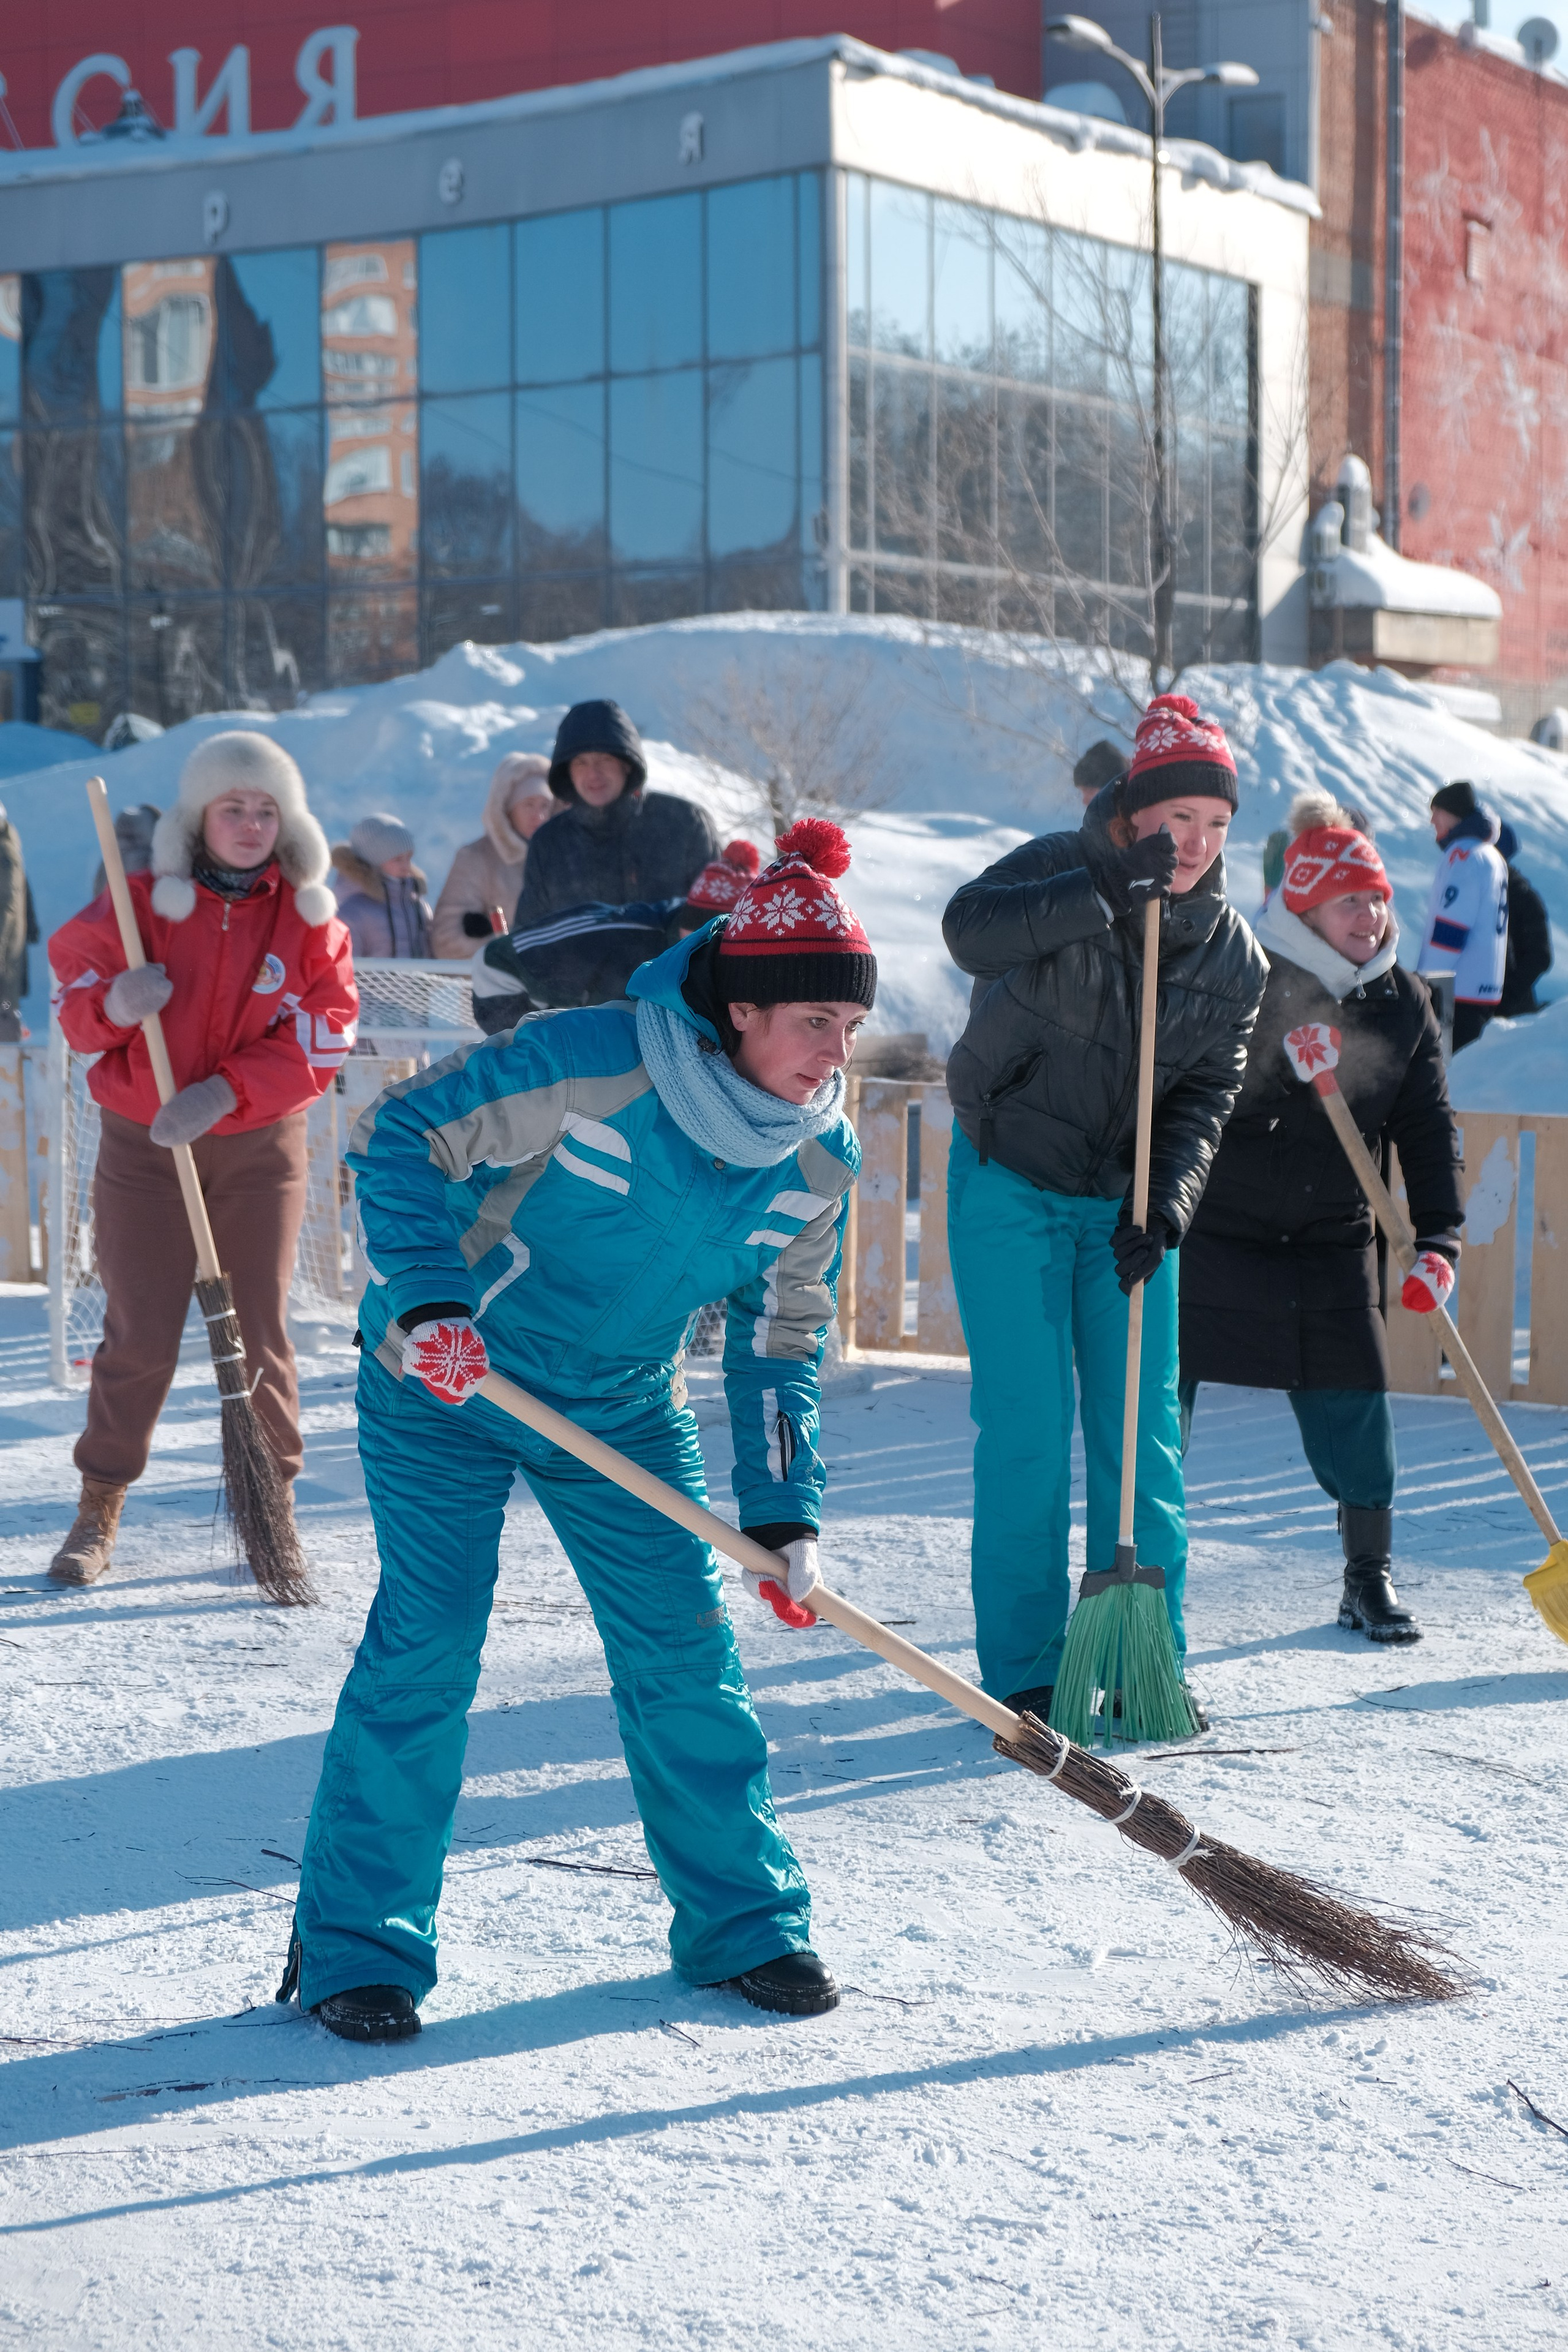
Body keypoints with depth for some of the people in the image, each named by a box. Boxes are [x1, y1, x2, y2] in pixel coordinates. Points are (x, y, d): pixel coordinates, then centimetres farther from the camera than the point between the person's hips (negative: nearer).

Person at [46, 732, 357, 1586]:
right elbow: (73, 987, 2)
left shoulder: (309, 918, -1)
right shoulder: (138, 904, -3)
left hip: (261, 1149, 1)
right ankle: (98, 1514, 12)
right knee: (140, 1334, -2)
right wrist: (113, 1005, -23)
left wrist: (228, 1092, -19)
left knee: (259, 1332, 2)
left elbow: (324, 1034, -7)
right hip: (142, 1145, -1)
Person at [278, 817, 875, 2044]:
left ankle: (743, 1918, 19)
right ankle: (358, 1946, 2)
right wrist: (423, 1298, -30)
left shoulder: (821, 1161, -8)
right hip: (446, 1379, -5)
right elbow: (399, 1136, -19)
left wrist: (786, 1510, -3)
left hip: (626, 1412, 5)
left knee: (686, 1649, 2)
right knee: (426, 1645, -10)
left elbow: (781, 1341, 3)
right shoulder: (589, 1066, -27)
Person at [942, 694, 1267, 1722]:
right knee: (1026, 1430, -4)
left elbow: (1207, 1092, -2)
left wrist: (1167, 1202, -16)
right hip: (1011, 1186, -3)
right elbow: (971, 931, -33)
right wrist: (1110, 892, -37)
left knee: (1143, 1432, 2)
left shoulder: (1231, 952, -1)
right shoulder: (1057, 873, -12)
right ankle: (1024, 1670, 6)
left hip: (1129, 1204, 4)